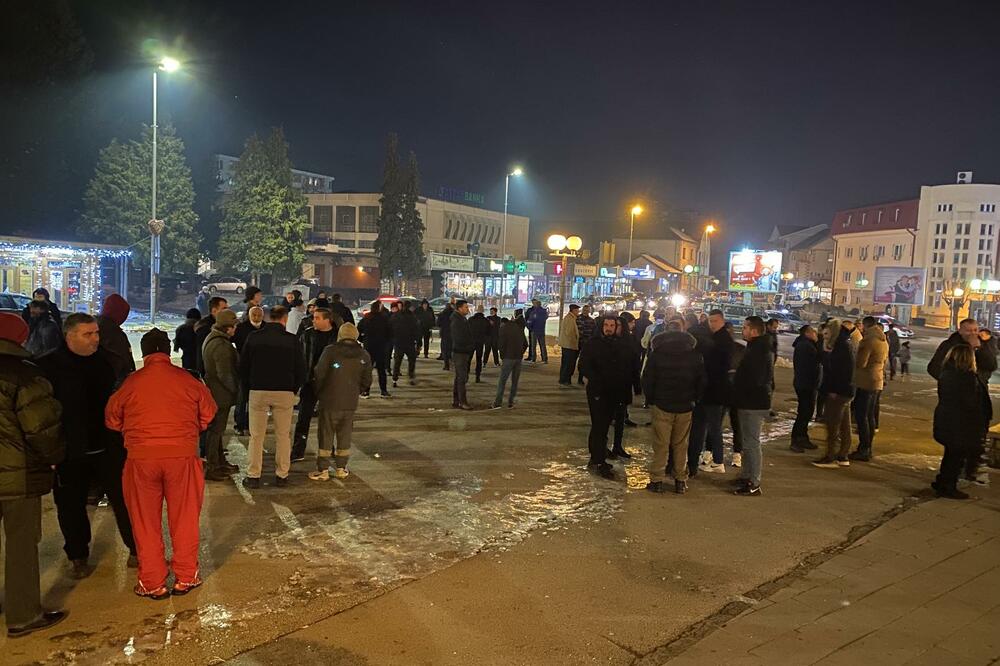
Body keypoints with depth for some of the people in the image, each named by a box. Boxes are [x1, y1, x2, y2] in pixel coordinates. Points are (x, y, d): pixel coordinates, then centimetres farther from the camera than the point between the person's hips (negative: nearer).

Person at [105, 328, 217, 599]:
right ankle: (185, 577, 21)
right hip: (182, 455, 0)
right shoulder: (187, 380, -2)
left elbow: (112, 419, 9)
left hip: (141, 457, 0)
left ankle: (152, 583, 19)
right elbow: (208, 414, 7)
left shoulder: (131, 382, -2)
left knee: (146, 523, 13)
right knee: (184, 519, 13)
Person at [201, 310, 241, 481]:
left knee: (216, 428, 20)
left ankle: (220, 462, 34)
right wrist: (235, 390, -12)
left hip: (212, 391, 11)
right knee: (215, 430, -1)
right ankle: (211, 468, 8)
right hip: (221, 394, -11)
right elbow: (225, 375, -27)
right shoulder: (222, 346, -24)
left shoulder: (211, 339, 9)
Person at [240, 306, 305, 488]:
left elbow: (243, 367, 4)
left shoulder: (254, 338, -1)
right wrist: (294, 389, 12)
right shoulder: (292, 340, -4)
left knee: (256, 436, 8)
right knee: (283, 435, 9)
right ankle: (281, 475, 12)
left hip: (258, 391, 1)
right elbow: (301, 370, -1)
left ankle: (253, 476, 10)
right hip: (284, 393, -1)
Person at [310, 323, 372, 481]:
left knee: (326, 435, 6)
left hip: (329, 402, -3)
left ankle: (323, 470, 10)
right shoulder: (364, 355, 1)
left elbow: (319, 375, -9)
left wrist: (318, 393, 8)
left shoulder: (330, 351, -10)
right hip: (351, 403, 3)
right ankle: (341, 468, 20)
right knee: (344, 435, 14)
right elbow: (366, 381, 6)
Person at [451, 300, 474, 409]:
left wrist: (472, 343, 3)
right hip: (460, 353, -10)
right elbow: (460, 339, -24)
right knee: (462, 378, -7)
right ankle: (462, 402, -4)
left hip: (464, 352, 10)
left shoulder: (462, 319, 14)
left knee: (459, 378, 14)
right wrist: (472, 344, -11)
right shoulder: (457, 321, -17)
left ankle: (455, 401, 20)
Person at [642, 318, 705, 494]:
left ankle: (657, 480, 4)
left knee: (660, 445, 2)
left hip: (662, 405, -2)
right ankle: (681, 481, 12)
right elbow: (702, 380, 5)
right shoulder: (695, 353, 3)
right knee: (681, 445, 10)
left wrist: (650, 399, 9)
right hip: (685, 406, 2)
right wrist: (694, 399, 14)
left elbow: (647, 379, -3)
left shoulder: (657, 352, -3)